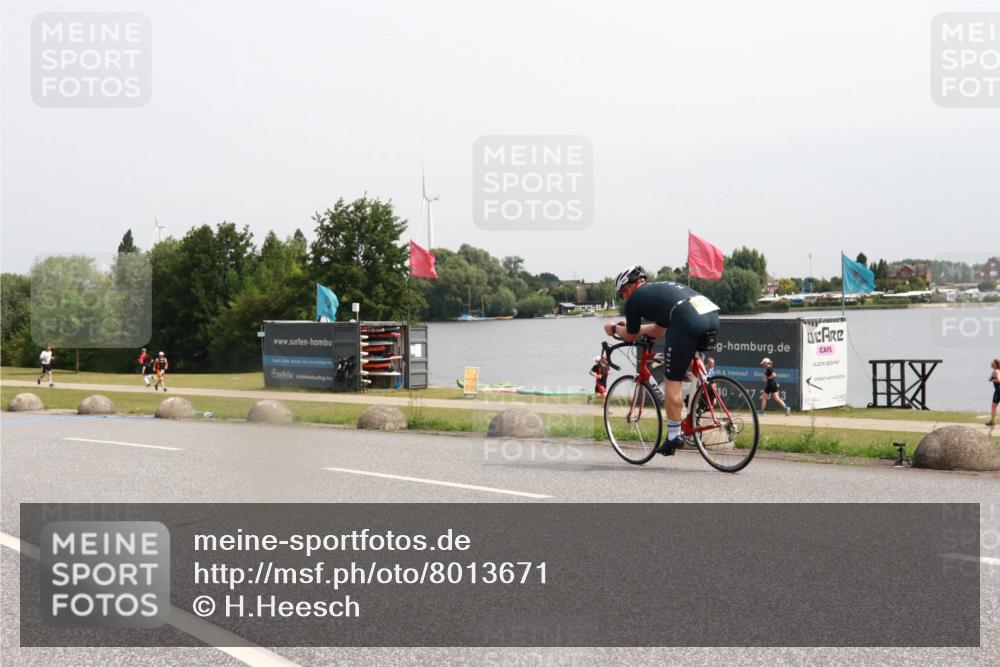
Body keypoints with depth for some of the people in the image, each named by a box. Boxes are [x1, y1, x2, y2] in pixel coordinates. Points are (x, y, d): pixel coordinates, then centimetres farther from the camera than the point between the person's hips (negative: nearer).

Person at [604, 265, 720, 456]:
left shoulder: (634, 299, 14)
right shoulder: (660, 288, 36)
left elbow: (631, 336, 27)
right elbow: (658, 331, 46)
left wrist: (614, 329, 45)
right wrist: (630, 325, 56)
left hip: (688, 323, -7)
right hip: (713, 315, 7)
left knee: (672, 381, 4)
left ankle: (674, 436, 7)